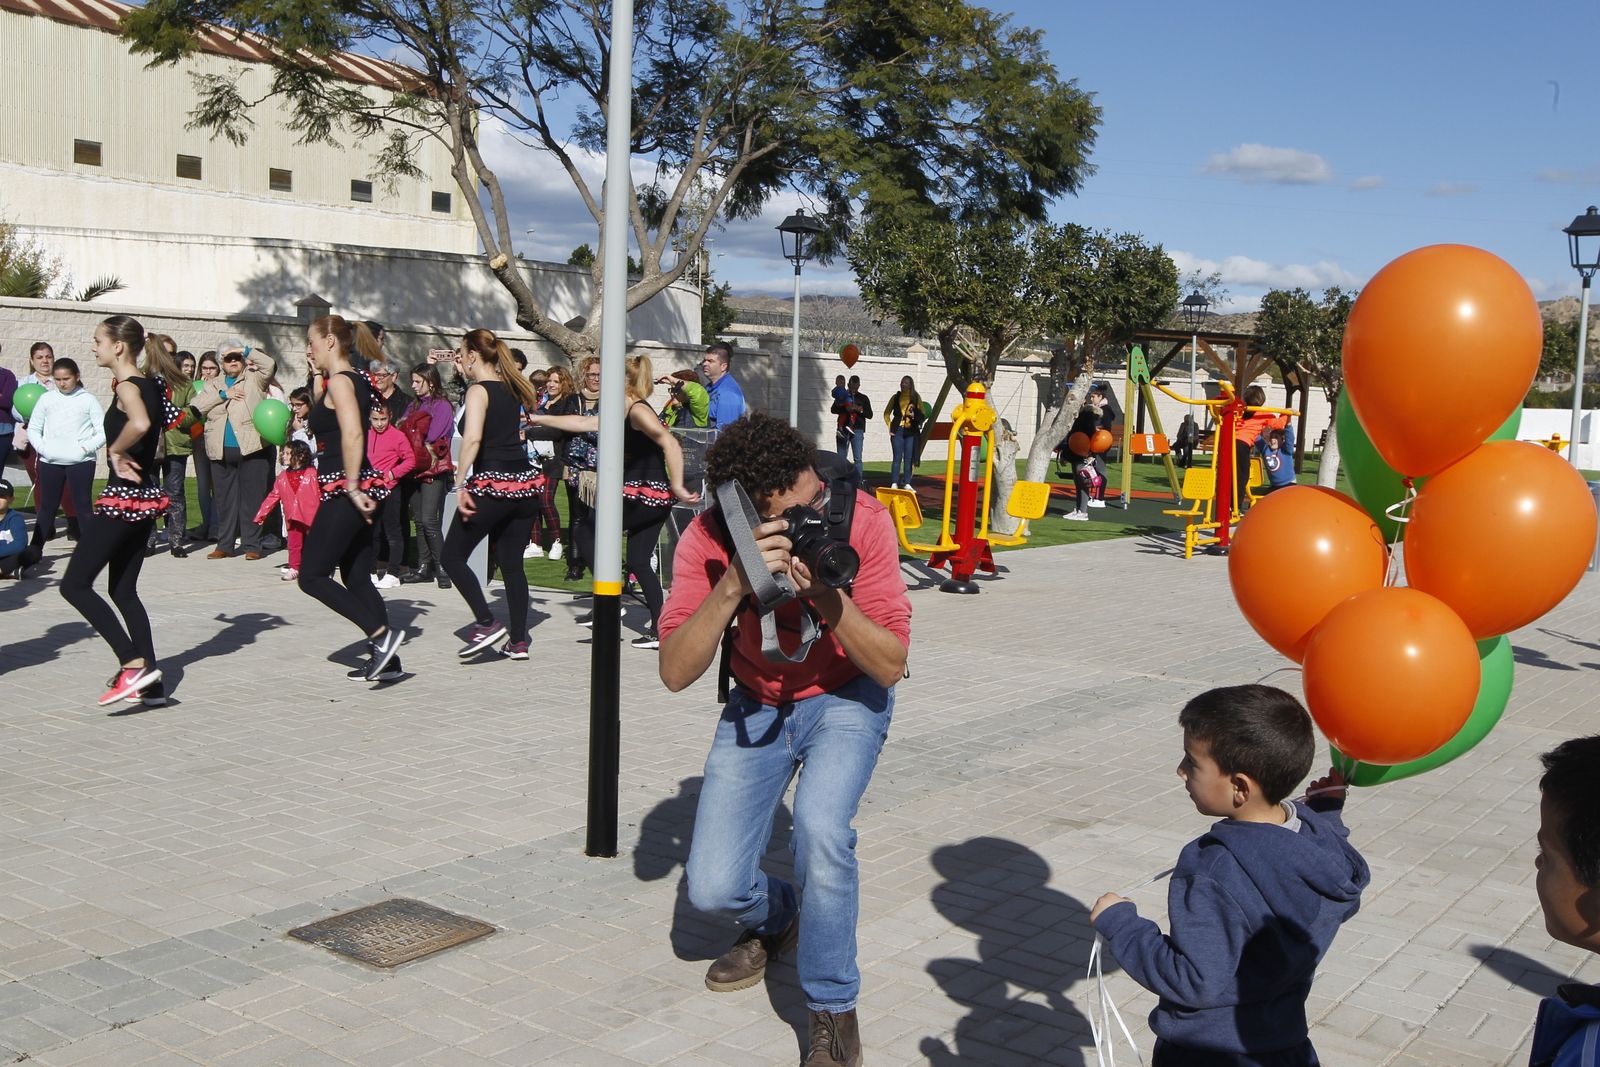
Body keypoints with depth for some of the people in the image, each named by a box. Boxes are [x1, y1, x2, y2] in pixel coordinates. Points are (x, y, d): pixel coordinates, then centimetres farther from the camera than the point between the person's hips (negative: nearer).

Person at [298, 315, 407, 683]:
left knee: (312, 575, -5)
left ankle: (382, 634, -13)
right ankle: (387, 660, 12)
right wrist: (318, 376, 21)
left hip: (345, 492, -10)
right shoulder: (354, 380, 16)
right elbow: (320, 416, 31)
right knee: (357, 578, 12)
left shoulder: (340, 381, -12)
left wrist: (352, 487, -26)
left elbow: (352, 434, -25)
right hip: (359, 491, 10)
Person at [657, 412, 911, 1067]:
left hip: (846, 698, -2)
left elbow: (890, 667, -25)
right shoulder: (708, 540, -23)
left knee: (821, 828, -31)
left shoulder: (860, 520, -27)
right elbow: (675, 673, -29)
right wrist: (734, 584, -43)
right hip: (757, 705, 2)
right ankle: (776, 917, 34)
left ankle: (832, 1011, -6)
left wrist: (828, 594, -41)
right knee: (712, 890, -6)